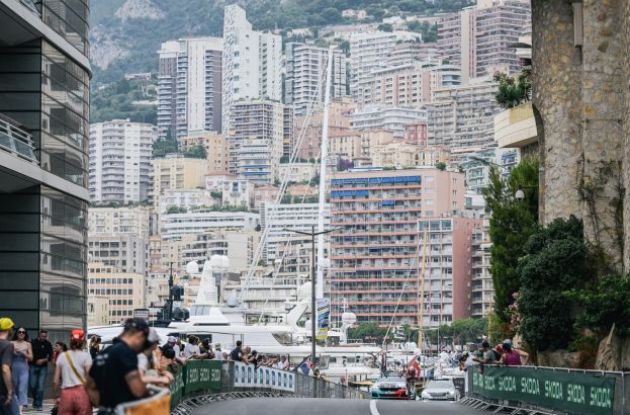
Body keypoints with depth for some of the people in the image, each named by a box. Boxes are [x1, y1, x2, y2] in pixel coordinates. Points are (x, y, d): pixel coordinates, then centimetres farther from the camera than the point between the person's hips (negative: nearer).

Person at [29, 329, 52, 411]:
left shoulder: (48, 344, 1)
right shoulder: (33, 343, 2)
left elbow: (50, 357, -1)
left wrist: (43, 360, -15)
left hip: (43, 367, -1)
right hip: (33, 366, 1)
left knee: (40, 386, -7)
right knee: (33, 385, 0)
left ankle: (38, 404, -3)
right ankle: (35, 400, 24)